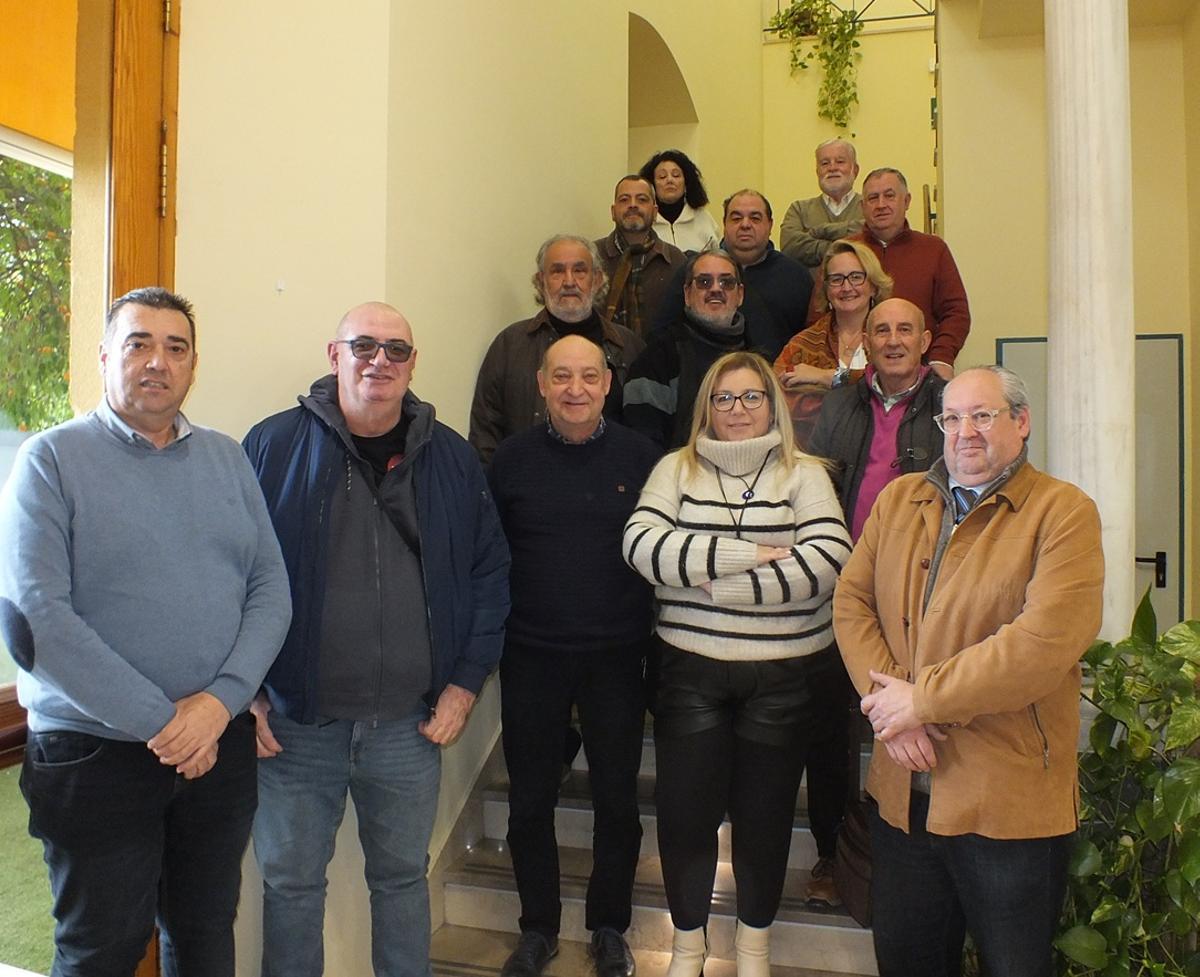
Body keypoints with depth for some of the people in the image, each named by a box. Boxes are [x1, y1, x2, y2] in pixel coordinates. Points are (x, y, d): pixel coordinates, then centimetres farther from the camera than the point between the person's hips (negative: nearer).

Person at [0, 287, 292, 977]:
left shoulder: (227, 460, 8)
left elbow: (271, 591, 2)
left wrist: (220, 700, -13)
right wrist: (159, 723, -16)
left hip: (222, 750, 4)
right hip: (96, 757, -3)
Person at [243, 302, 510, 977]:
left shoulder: (451, 458, 5)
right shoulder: (274, 446, -3)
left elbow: (491, 570, 7)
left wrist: (467, 681, 1)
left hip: (411, 724, 2)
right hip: (296, 722, -1)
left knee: (403, 875, 17)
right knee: (291, 880, 12)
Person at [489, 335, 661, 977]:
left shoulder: (640, 457, -1)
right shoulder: (512, 460, 0)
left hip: (616, 657, 0)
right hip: (531, 656, 1)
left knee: (617, 798, 11)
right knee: (530, 800, 11)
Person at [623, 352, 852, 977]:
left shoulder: (804, 474, 1)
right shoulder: (677, 468, 4)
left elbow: (826, 561, -15)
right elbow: (643, 544, -12)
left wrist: (717, 582, -16)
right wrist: (749, 555, -17)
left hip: (784, 674, 0)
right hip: (691, 669, 1)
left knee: (766, 808, 13)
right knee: (685, 806, 8)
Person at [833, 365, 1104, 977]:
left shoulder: (1063, 512, -8)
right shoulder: (898, 500, 8)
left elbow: (1048, 639, -21)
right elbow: (851, 601, 3)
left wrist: (920, 699, -18)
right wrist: (886, 698, -12)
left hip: (1011, 797, -4)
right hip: (903, 790, 5)